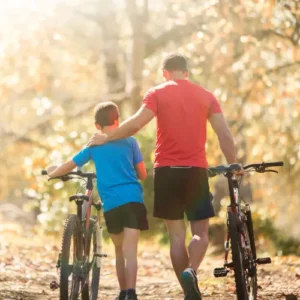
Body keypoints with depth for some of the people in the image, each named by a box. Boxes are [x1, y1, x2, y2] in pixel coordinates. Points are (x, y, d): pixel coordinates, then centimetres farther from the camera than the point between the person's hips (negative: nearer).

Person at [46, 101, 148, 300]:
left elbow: (69, 166, 17)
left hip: (111, 204, 1)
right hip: (133, 199, -1)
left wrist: (53, 173, 36)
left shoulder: (93, 145, 12)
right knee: (130, 250, -10)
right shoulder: (130, 141, 10)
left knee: (119, 251, 18)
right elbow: (142, 174, 13)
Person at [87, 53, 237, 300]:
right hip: (196, 170, 0)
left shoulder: (157, 93, 2)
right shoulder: (206, 96, 8)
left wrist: (107, 138, -1)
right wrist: (234, 167, 6)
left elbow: (136, 123, -11)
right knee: (200, 232, 7)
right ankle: (191, 271, -21)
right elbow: (225, 135, 1)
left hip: (167, 170, 0)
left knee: (177, 235, 8)